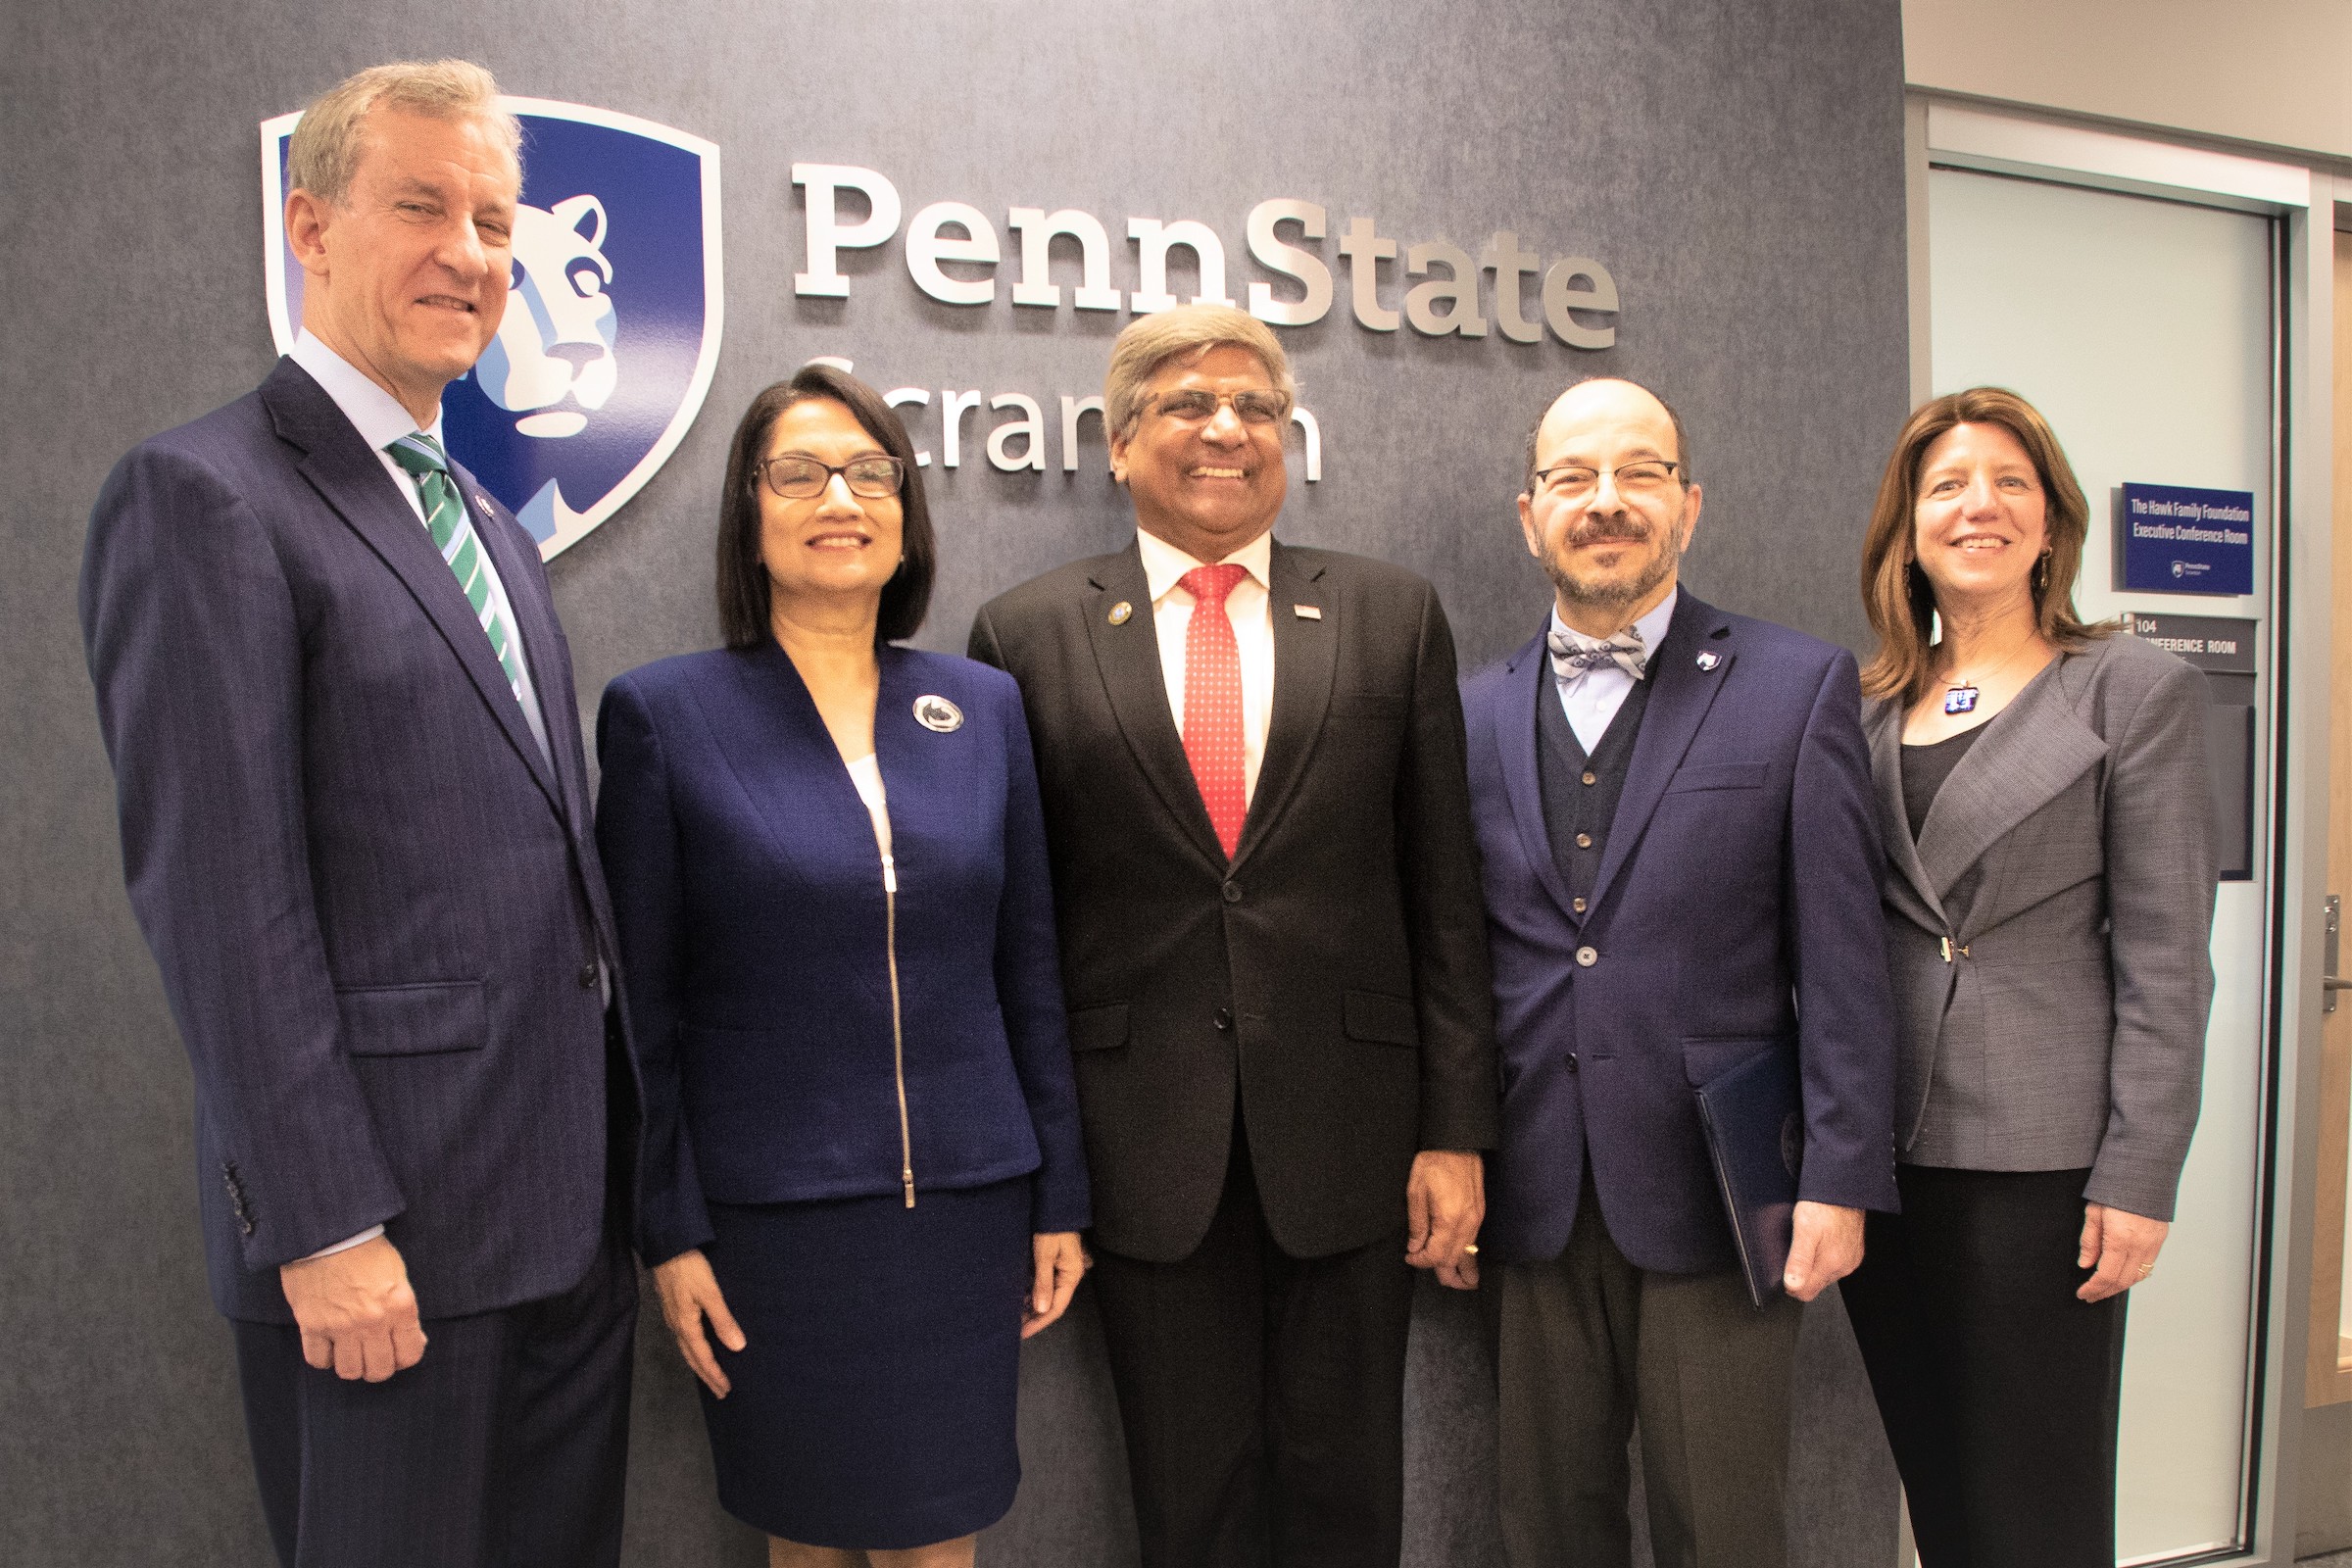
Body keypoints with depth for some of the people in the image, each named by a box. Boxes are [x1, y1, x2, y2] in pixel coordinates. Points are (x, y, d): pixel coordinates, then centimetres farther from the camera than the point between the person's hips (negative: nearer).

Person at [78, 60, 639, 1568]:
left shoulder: (494, 527, 15)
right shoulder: (206, 494, -10)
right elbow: (217, 893, -16)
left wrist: (621, 1156, 15)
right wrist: (322, 1224, -18)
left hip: (567, 1209, 8)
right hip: (382, 1228, -7)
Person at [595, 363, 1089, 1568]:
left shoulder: (983, 707, 4)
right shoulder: (664, 714, -4)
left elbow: (1029, 972, 7)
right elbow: (642, 1007, -3)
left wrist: (1061, 1196, 7)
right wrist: (669, 1231, -5)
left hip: (968, 1204, 2)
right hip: (772, 1214, -2)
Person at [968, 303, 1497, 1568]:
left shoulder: (1393, 615, 5)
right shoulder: (1027, 634, 2)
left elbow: (1444, 891, 4)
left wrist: (1455, 1130, 0)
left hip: (1347, 1127, 1)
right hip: (1143, 1137, 0)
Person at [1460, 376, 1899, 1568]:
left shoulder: (1798, 688, -1)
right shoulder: (1476, 712, 7)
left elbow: (1842, 965, -4)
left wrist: (1840, 1179, -8)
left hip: (1712, 1198, -3)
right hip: (1532, 1201, 3)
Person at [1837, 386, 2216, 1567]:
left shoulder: (2137, 692, -1)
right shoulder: (1864, 709, 10)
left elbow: (2164, 961, -6)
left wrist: (2139, 1180, -11)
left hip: (2039, 1154, -4)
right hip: (1882, 1150, 4)